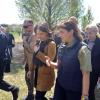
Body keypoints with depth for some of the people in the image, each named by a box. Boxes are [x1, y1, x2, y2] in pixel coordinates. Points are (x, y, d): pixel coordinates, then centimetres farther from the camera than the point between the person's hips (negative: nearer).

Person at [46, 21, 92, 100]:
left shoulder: (82, 49, -18)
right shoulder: (62, 47, 2)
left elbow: (86, 73, -18)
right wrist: (51, 63, -8)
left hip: (74, 89, -6)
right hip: (60, 85, 6)